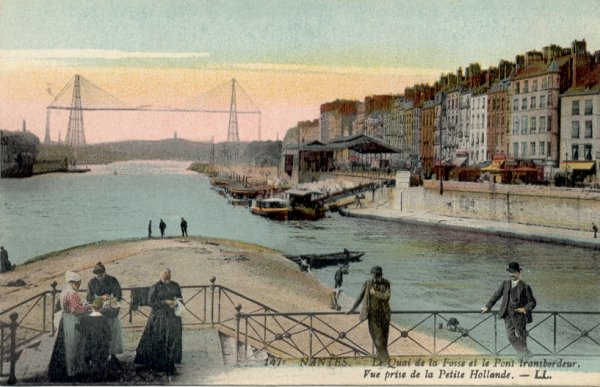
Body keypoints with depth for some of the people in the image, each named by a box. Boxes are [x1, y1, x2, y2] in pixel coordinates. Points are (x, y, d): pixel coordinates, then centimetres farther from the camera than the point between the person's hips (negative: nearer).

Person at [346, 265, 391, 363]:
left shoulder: (386, 283, -3)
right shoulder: (368, 283, -7)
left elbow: (386, 296, -15)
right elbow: (360, 297, -1)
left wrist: (375, 292, -15)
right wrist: (352, 309, 0)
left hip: (384, 312, 2)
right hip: (373, 312, -2)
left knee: (384, 334, 8)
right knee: (376, 333, -6)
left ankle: (381, 354, 23)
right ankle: (384, 356, 0)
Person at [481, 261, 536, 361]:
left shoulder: (525, 287, -3)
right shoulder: (505, 284, 8)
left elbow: (532, 302, -1)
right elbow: (496, 295, 12)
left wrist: (525, 309, -18)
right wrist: (487, 307, 7)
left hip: (519, 316, -3)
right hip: (507, 315, 3)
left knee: (521, 337, 3)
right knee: (511, 336, 0)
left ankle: (524, 357, 18)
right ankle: (524, 353, 17)